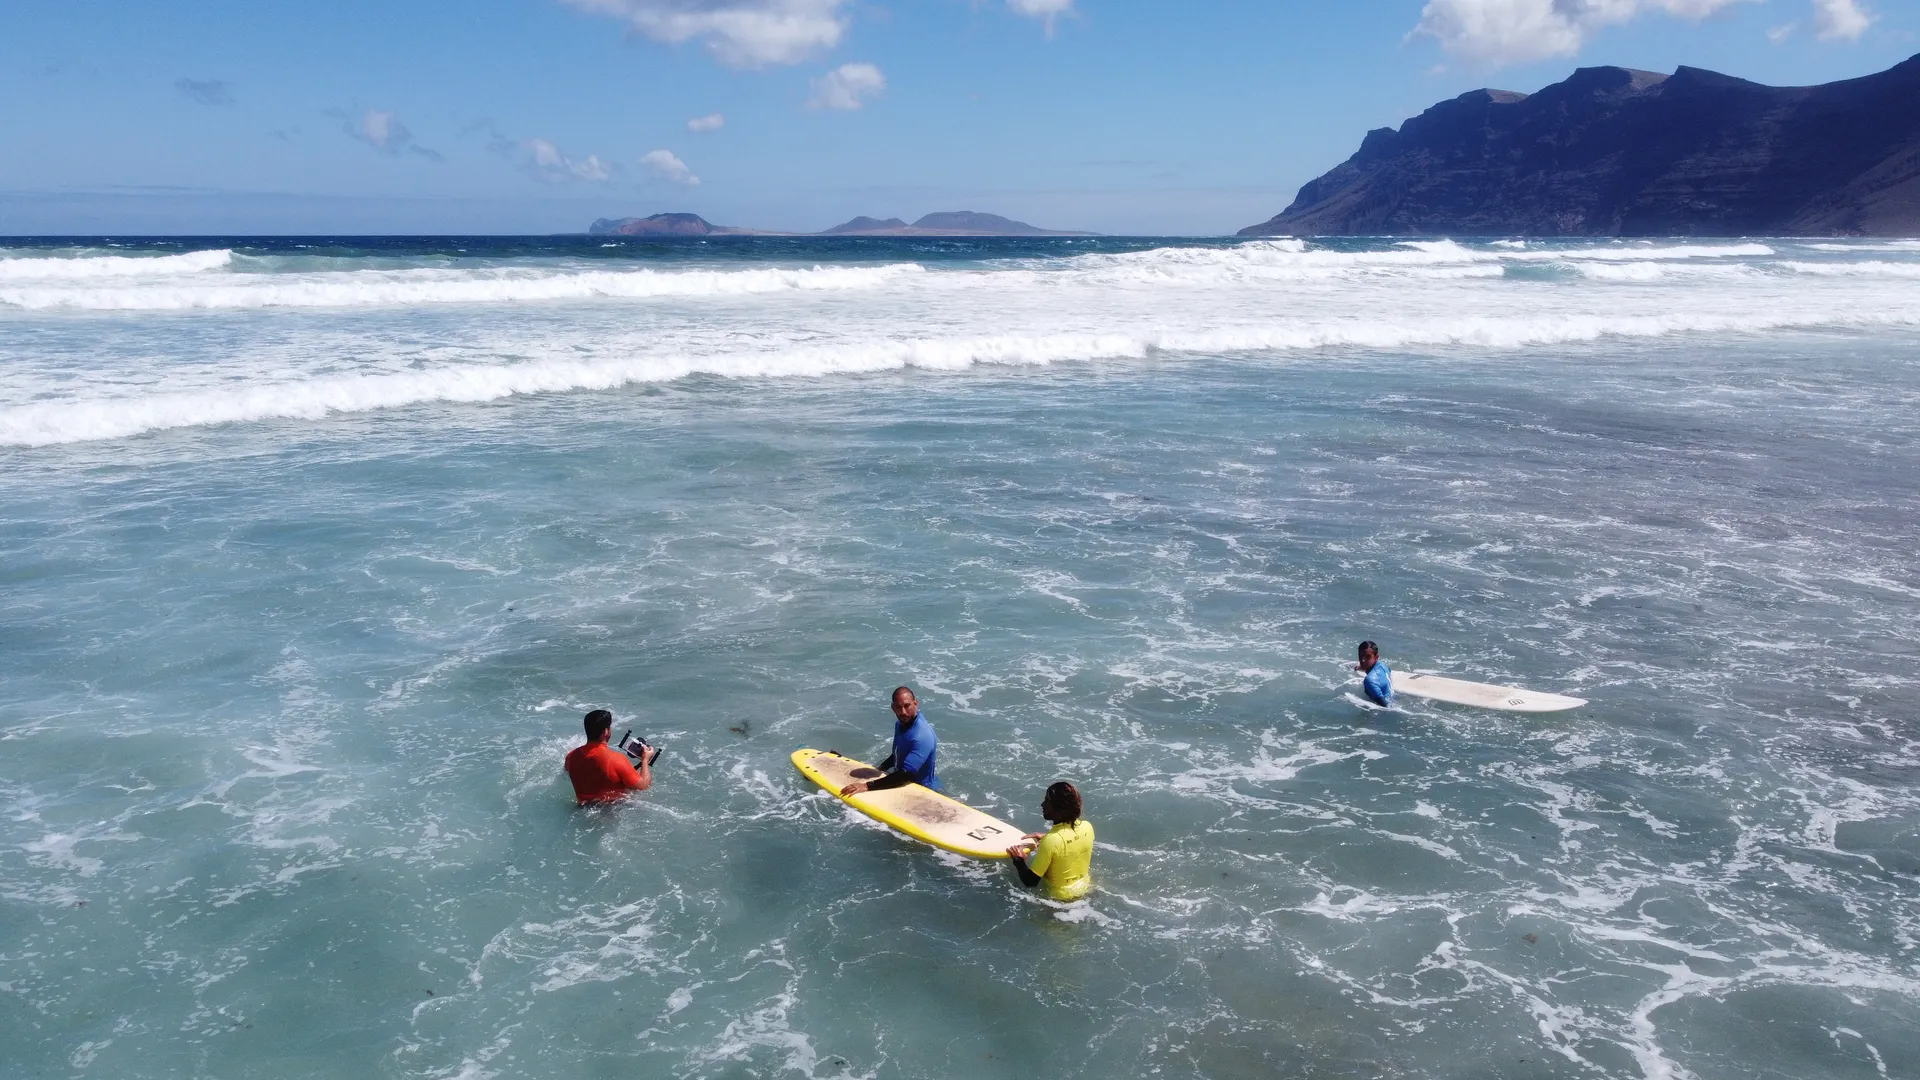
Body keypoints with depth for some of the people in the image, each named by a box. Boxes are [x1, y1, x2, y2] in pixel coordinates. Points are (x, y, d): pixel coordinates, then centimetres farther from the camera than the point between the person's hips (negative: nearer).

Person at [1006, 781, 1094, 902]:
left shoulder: (1050, 841, -31)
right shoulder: (1087, 827, -14)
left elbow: (1030, 882, -23)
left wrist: (1018, 860, -10)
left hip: (1059, 898, -5)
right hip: (1084, 889, 5)